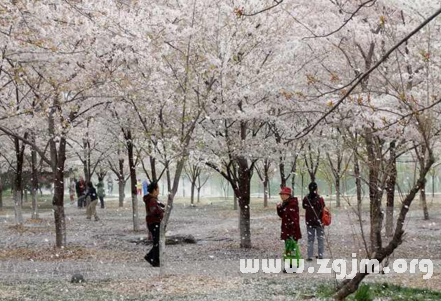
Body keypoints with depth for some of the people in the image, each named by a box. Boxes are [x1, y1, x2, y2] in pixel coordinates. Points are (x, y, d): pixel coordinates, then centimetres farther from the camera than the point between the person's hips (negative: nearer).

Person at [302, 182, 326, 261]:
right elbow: (323, 210, -11)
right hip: (319, 221, -2)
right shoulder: (320, 199, -14)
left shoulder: (306, 199, -5)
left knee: (310, 239, 8)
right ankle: (320, 255, 13)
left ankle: (310, 256, 3)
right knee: (321, 238, 11)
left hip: (309, 221, 2)